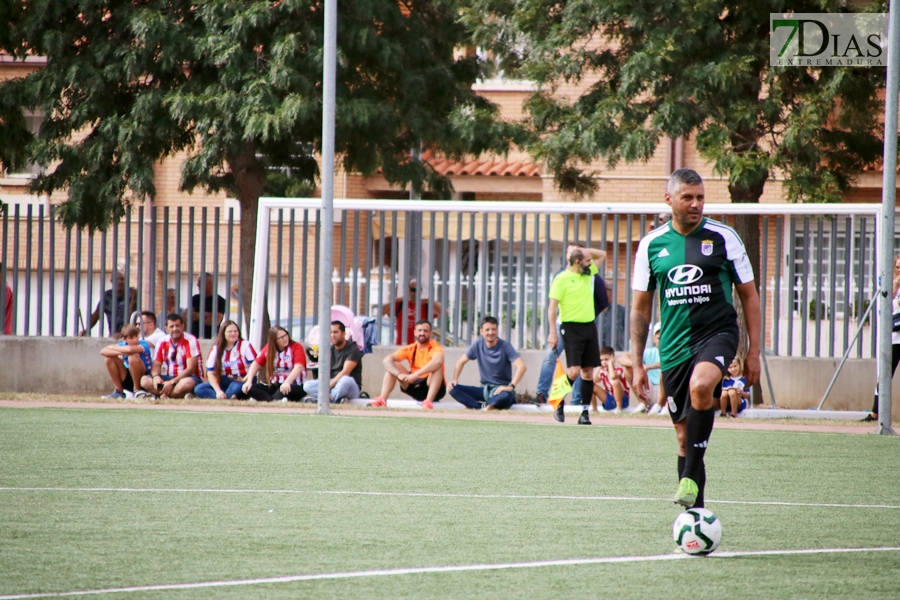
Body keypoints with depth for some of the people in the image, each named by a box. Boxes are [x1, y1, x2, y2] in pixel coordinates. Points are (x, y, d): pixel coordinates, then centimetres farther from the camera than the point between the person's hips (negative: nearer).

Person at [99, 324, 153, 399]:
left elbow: (130, 349, -41)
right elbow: (103, 351, -12)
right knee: (108, 358, -7)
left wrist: (113, 348, -22)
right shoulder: (124, 345, -4)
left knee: (132, 357, -30)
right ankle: (119, 391, 0)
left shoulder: (143, 344, -19)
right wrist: (120, 353, -28)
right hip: (129, 380, 5)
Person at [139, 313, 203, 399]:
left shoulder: (190, 341, -11)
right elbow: (156, 365, 2)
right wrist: (156, 376, -23)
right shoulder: (162, 342, 4)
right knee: (144, 380, -21)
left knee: (188, 383, -41)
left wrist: (172, 382, -26)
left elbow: (190, 369, -16)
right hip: (168, 378, 5)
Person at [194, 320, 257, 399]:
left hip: (242, 381, -4)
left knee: (237, 387, -41)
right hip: (224, 383, 4)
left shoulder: (245, 345, -2)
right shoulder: (215, 350, 5)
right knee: (199, 389, -21)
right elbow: (211, 373, 0)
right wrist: (218, 391, -17)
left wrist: (244, 380, -27)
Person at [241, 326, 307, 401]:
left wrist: (287, 382, -40)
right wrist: (249, 381, -13)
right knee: (250, 388, -19)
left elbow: (298, 367, -23)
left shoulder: (296, 347, -8)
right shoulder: (268, 348, 7)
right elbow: (256, 364, 4)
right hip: (274, 386, 5)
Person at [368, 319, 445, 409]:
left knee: (437, 367, -31)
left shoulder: (435, 348, -12)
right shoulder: (410, 349, 2)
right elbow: (386, 361, -10)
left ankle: (428, 402, -42)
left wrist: (416, 374, -42)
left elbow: (438, 361, -37)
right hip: (415, 387, 4)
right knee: (392, 365, -9)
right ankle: (382, 399, -23)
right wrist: (399, 374, -29)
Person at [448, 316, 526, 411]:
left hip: (501, 389, -5)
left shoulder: (505, 346, -10)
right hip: (484, 389, 5)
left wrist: (511, 386, -34)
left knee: (506, 396, -42)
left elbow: (521, 366, -21)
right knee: (452, 388, -19)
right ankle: (484, 406, -29)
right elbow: (461, 362, 11)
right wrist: (454, 379, -6)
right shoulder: (477, 345, 2)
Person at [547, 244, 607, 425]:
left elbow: (602, 255, 24)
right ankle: (560, 403, 6)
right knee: (574, 371, -14)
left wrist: (580, 250, 8)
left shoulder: (588, 273, 11)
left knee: (588, 371, 2)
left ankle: (585, 413, 5)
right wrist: (552, 333, -15)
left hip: (589, 327, 6)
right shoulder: (562, 279, -8)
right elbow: (552, 307, -9)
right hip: (571, 327, -6)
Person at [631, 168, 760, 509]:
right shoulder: (652, 245, 6)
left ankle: (691, 476, -25)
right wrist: (636, 364, 7)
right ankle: (694, 511, 16)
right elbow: (640, 308, 12)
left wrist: (754, 352, -1)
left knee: (700, 386, -34)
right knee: (684, 435, 6)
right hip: (674, 347, 3)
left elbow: (749, 296, 6)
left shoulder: (723, 238, 0)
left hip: (717, 332, -3)